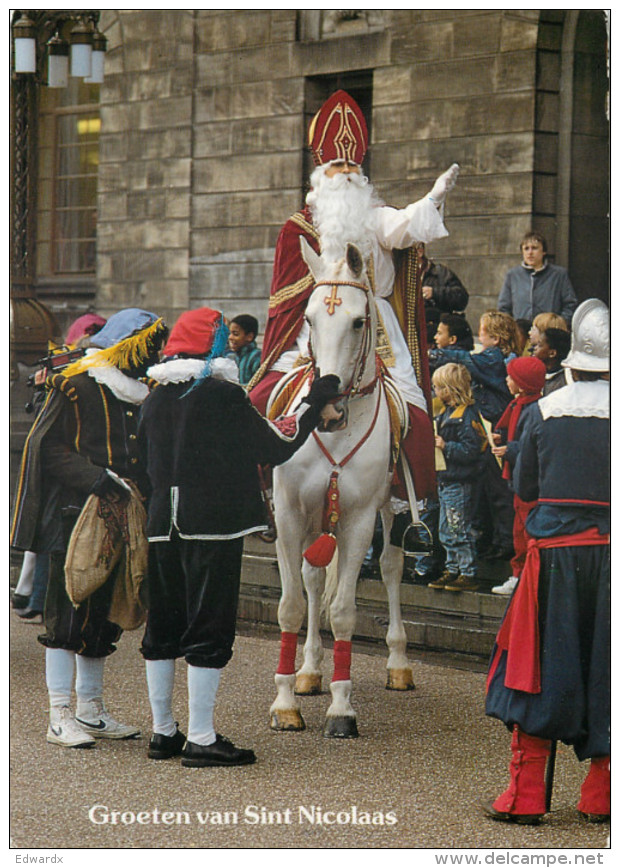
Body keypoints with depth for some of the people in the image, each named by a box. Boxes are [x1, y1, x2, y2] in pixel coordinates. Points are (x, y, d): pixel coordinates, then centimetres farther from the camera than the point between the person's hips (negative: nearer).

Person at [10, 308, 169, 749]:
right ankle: (60, 717, -2)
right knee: (67, 616, -5)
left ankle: (91, 710, 20)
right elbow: (47, 447, -14)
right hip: (74, 519, -8)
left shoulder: (132, 395, 16)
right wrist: (97, 479, -23)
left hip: (113, 520, 8)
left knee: (101, 617, 12)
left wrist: (135, 483, 4)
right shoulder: (75, 388, -8)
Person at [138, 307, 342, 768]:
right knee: (209, 630, -4)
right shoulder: (224, 396, -10)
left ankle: (164, 733, 20)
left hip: (162, 526, 7)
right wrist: (314, 408, 8)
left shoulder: (156, 399, 9)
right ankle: (201, 740, -5)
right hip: (214, 525, -7)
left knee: (163, 629, 13)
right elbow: (276, 446, -4)